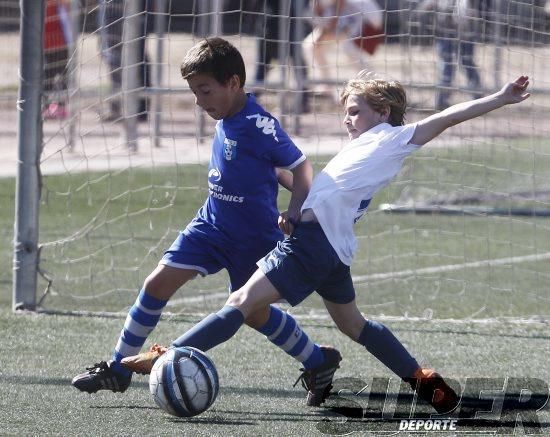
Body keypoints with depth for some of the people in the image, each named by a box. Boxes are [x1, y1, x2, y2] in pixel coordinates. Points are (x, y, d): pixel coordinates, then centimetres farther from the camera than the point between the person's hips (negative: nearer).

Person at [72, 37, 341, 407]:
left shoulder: (259, 126, -23)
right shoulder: (225, 119, 0)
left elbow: (300, 167, -19)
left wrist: (294, 215, -26)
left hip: (253, 238, -7)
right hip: (212, 225, 7)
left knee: (255, 313, 8)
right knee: (159, 283, -2)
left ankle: (320, 363, 31)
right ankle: (118, 370, 6)